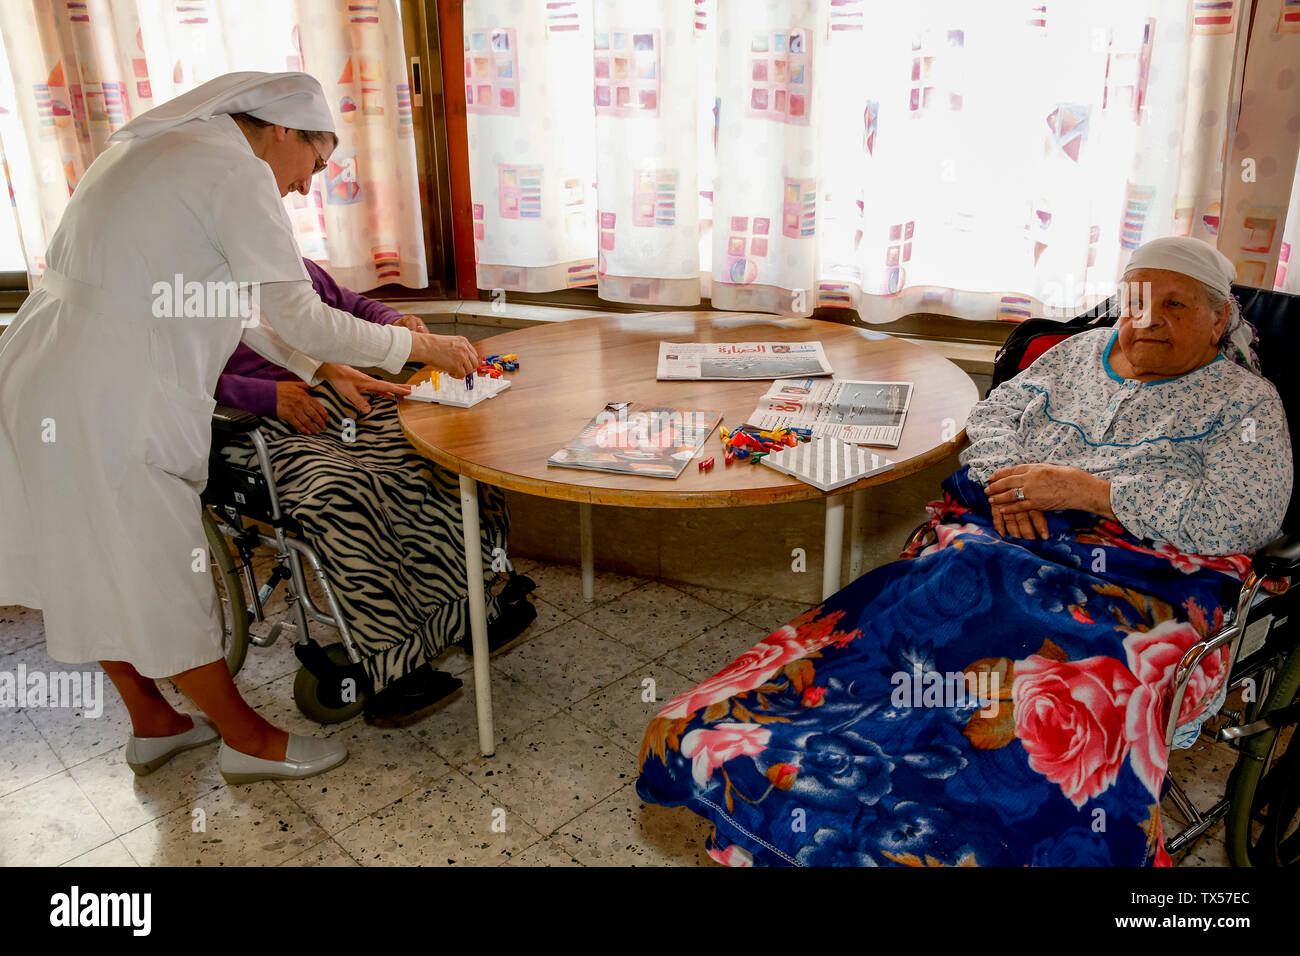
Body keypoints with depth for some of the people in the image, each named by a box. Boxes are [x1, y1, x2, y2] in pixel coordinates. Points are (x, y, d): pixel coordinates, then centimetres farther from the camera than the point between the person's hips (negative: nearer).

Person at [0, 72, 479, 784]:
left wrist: (327, 370, 20)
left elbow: (236, 308, 21)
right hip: (104, 403, -10)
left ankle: (152, 725, 36)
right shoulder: (236, 171, -12)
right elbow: (298, 317, -15)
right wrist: (418, 345, -5)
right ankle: (247, 740, 19)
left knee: (100, 571, 19)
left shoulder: (160, 151, 19)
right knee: (161, 576, 2)